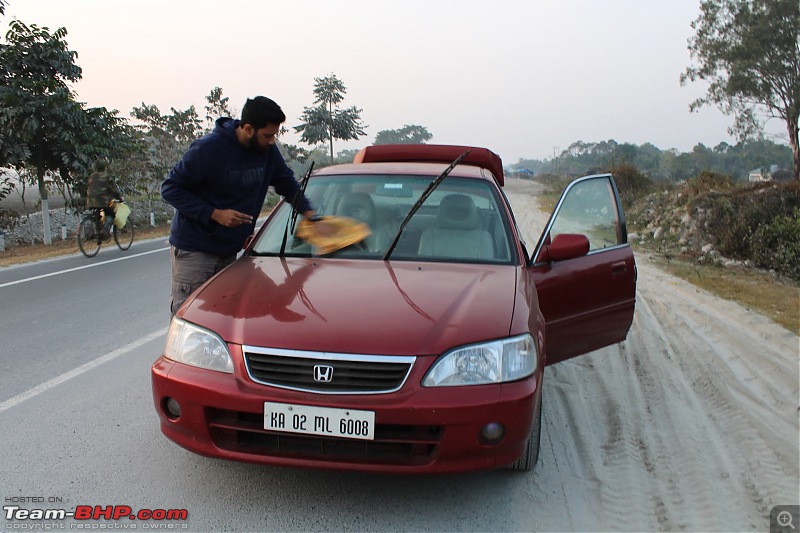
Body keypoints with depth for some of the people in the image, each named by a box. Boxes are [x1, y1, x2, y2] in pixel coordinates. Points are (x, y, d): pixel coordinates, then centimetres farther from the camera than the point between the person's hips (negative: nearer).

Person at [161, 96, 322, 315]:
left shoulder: (268, 151, -1)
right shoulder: (208, 147, -18)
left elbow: (287, 182, 16)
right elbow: (170, 188, -14)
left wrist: (307, 211, 0)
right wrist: (214, 214, -21)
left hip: (229, 251, 6)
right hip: (192, 249, -5)